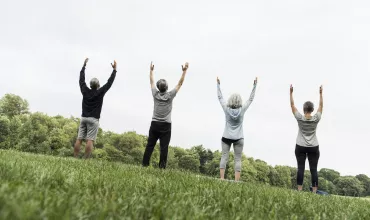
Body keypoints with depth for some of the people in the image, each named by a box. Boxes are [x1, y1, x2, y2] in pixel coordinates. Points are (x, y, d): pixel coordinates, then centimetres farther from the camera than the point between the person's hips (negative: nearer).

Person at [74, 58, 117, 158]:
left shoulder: (85, 91, 6)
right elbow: (109, 83, -1)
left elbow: (81, 79, 18)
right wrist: (114, 70, 5)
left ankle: (75, 159, 0)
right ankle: (86, 160, -14)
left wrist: (84, 65, 25)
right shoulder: (100, 92, -5)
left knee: (79, 139, 1)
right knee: (90, 140, -9)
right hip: (93, 120, -5)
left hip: (83, 118, 5)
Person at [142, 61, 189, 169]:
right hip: (165, 125, -3)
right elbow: (180, 83, -2)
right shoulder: (170, 95, -6)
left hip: (154, 124, 3)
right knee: (164, 147, -3)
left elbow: (151, 82, 16)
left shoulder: (155, 94, 1)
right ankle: (162, 167, -5)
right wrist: (184, 71, 1)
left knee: (150, 145, 4)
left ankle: (145, 164, 4)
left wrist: (151, 70, 27)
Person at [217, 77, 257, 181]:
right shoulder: (242, 109, -6)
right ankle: (236, 180, -6)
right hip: (238, 138, -1)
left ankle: (222, 178, -7)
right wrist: (255, 85, 8)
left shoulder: (226, 109, -5)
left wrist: (218, 84, 14)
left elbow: (220, 97, 5)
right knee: (238, 159, 0)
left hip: (226, 137, 1)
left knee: (224, 157, 0)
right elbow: (251, 99, 2)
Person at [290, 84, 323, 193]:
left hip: (300, 147, -1)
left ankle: (299, 190, -3)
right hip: (313, 147, 1)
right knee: (313, 169, 0)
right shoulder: (316, 119, -7)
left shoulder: (300, 118, -10)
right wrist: (321, 93, 14)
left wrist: (291, 93, 4)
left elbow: (292, 105, -1)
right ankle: (314, 192, -2)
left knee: (300, 168, -1)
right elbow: (321, 106, 6)